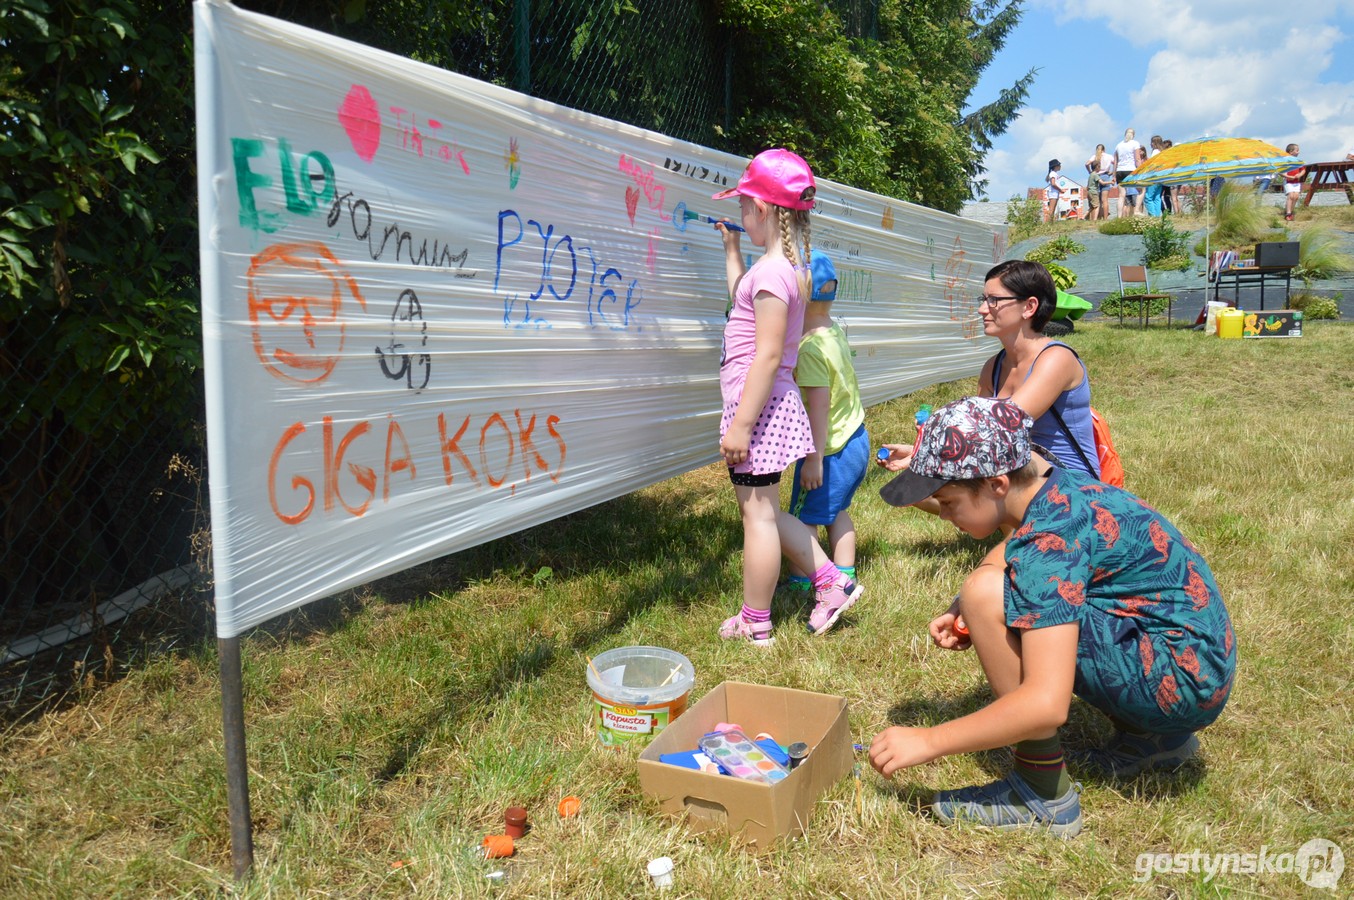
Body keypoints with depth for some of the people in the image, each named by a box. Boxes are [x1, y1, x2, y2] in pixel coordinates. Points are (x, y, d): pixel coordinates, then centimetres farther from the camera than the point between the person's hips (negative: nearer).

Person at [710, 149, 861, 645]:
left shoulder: (771, 270, -19)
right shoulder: (791, 263, 11)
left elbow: (768, 355, -23)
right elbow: (742, 298, 30)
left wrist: (740, 424, -21)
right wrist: (731, 249, 31)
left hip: (760, 407, -10)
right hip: (771, 405, 10)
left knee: (758, 513, 1)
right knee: (765, 512, 20)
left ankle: (754, 624, 15)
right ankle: (831, 582, 26)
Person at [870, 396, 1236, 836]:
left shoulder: (1049, 540, -25)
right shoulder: (1061, 486, 1)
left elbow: (1047, 704, -31)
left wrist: (928, 741, -22)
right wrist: (964, 613, -4)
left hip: (1182, 681, -10)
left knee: (989, 592, -23)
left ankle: (1044, 794, -10)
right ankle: (1150, 737, 19)